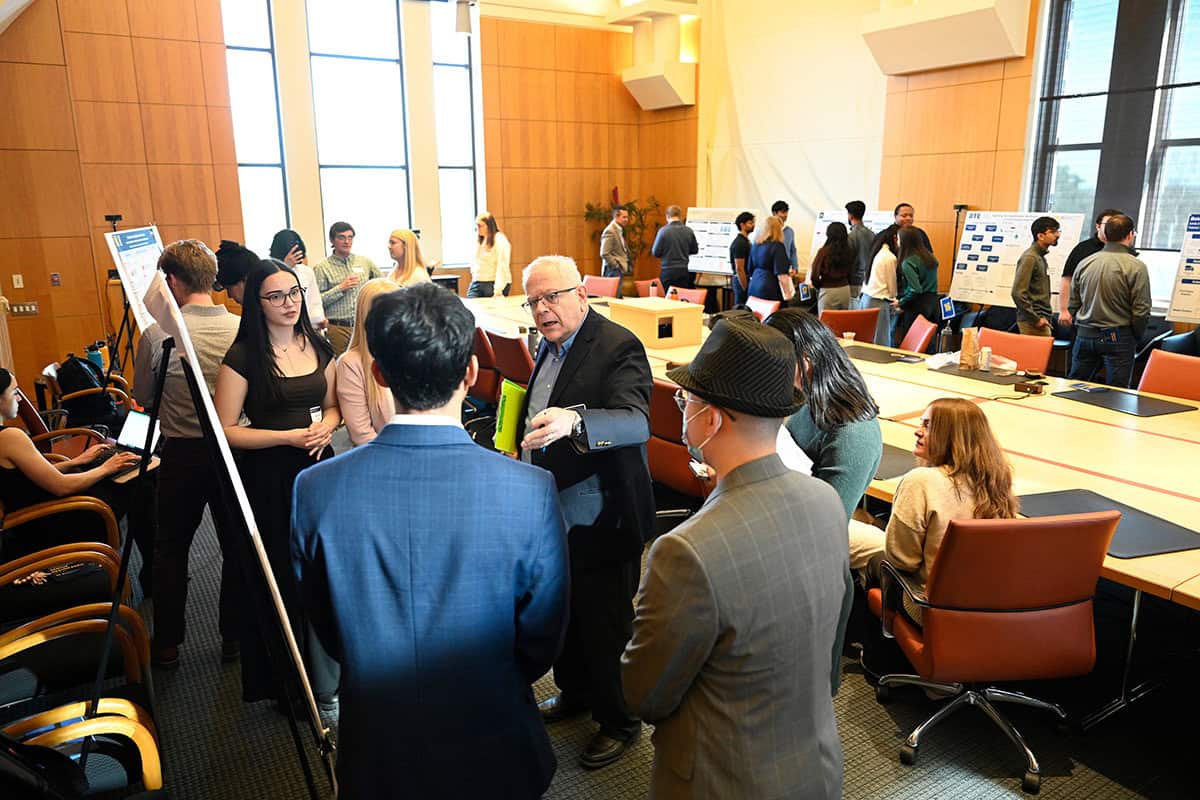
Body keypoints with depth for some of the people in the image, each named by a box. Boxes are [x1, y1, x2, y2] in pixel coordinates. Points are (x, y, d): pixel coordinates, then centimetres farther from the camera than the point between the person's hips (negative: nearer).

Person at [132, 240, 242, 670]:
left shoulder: (157, 335, -15)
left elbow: (143, 397, 0)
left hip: (181, 454, -1)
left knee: (171, 548, 15)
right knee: (236, 546, 14)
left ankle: (167, 644, 26)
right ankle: (234, 635, 25)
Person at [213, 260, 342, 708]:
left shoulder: (318, 348, 7)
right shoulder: (243, 358, -8)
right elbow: (226, 430, -10)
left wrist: (326, 426, -5)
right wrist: (289, 436, -18)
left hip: (318, 469, 4)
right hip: (269, 478, -4)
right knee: (280, 579, 4)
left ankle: (326, 679, 26)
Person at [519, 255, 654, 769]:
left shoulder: (618, 348, -22)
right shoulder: (551, 345, 5)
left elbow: (637, 422, -40)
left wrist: (573, 420, -56)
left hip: (600, 523, -8)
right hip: (552, 515, 8)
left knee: (605, 629, 8)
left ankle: (619, 721, 32)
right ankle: (574, 693, 49)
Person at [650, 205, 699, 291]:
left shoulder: (663, 231, -10)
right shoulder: (688, 231, -1)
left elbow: (655, 253, -7)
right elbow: (695, 250, 11)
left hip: (668, 271, -3)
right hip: (683, 271, 3)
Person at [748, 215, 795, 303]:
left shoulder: (755, 245, 11)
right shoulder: (777, 246, -10)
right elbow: (781, 274, -15)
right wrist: (787, 293, -9)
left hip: (754, 289, 7)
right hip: (771, 290, -7)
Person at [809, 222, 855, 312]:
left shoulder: (824, 251, -12)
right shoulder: (849, 252, 0)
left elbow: (814, 276, -11)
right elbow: (850, 273, 8)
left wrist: (819, 286, 6)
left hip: (828, 292, -5)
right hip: (845, 290, 5)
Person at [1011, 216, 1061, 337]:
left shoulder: (1041, 257, 16)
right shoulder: (1030, 258, -12)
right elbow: (1018, 293, -20)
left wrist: (1047, 316, 14)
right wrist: (1036, 319, -17)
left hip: (1042, 319, 9)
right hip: (1032, 322, -9)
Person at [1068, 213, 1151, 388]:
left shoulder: (1085, 263, 4)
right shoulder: (1136, 267, -10)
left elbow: (1073, 304, 9)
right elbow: (1141, 311, -10)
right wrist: (1135, 338, 5)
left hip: (1085, 335, 4)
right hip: (1118, 337, -4)